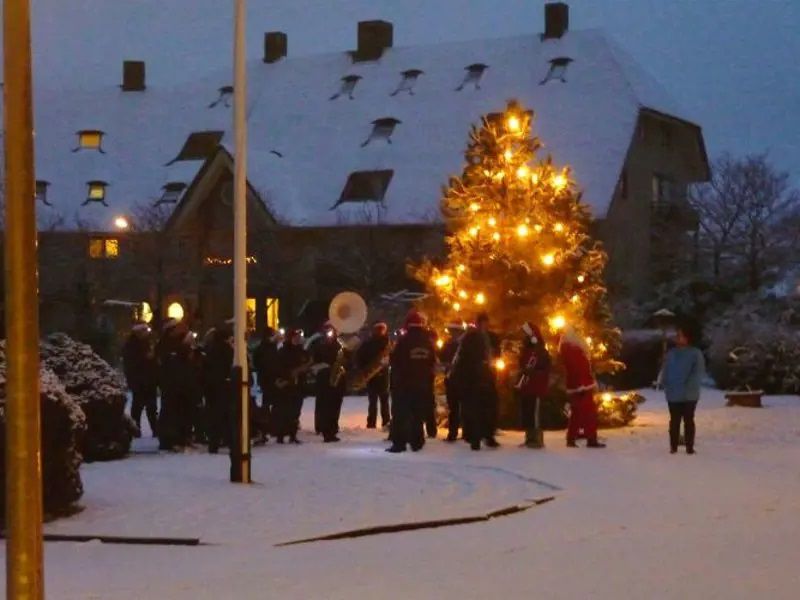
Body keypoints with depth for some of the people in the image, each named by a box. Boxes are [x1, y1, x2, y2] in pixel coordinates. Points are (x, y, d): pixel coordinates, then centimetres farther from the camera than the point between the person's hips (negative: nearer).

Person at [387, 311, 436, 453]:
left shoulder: (404, 340, -13)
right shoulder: (428, 341, 1)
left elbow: (394, 361, -9)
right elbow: (433, 362, 8)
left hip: (404, 383, -4)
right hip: (423, 384, 4)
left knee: (401, 414, -1)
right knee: (418, 414, 13)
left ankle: (399, 443, -8)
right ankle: (416, 442, 13)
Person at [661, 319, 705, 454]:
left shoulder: (695, 353, -6)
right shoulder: (671, 353, 6)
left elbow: (699, 372, -11)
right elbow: (665, 371, 10)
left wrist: (688, 386, -19)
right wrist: (667, 385, -4)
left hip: (689, 395, -3)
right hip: (673, 395, 3)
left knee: (688, 420, 6)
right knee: (674, 421, 8)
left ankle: (689, 447, 11)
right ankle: (673, 447, 14)